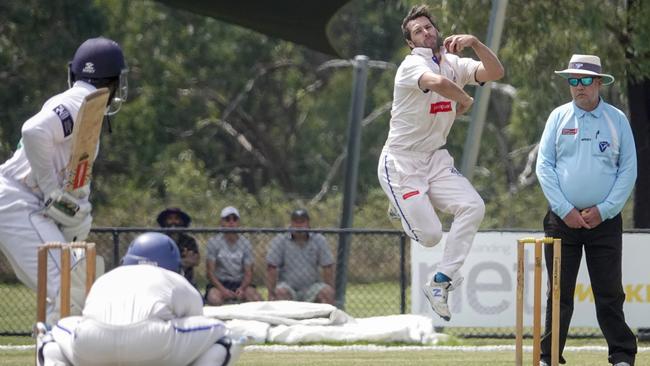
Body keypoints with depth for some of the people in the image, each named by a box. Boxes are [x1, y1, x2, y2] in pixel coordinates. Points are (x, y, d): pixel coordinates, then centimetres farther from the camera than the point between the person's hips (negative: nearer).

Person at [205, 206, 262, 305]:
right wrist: (222, 289, -22)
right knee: (214, 299, -37)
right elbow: (210, 272, -6)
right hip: (219, 283, -2)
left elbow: (248, 273, 1)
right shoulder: (213, 242, -2)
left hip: (240, 283, 2)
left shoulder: (245, 243, 5)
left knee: (257, 300, -27)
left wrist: (242, 289, -20)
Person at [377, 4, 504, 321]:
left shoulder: (453, 63, 7)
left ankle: (440, 283, -8)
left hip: (436, 159, 7)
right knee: (429, 235, -13)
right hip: (400, 164, -7)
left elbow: (495, 72, -6)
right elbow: (437, 83, -37)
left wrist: (475, 43, -21)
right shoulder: (413, 65, -15)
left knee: (473, 206, -16)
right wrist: (465, 101, -19)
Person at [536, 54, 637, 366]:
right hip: (563, 221, 1)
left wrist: (603, 210, -8)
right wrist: (565, 211, -8)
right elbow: (544, 167, 2)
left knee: (609, 294, -1)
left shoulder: (617, 120, 5)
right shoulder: (559, 117, 6)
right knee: (559, 294, 2)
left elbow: (628, 171, 2)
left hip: (605, 221, -1)